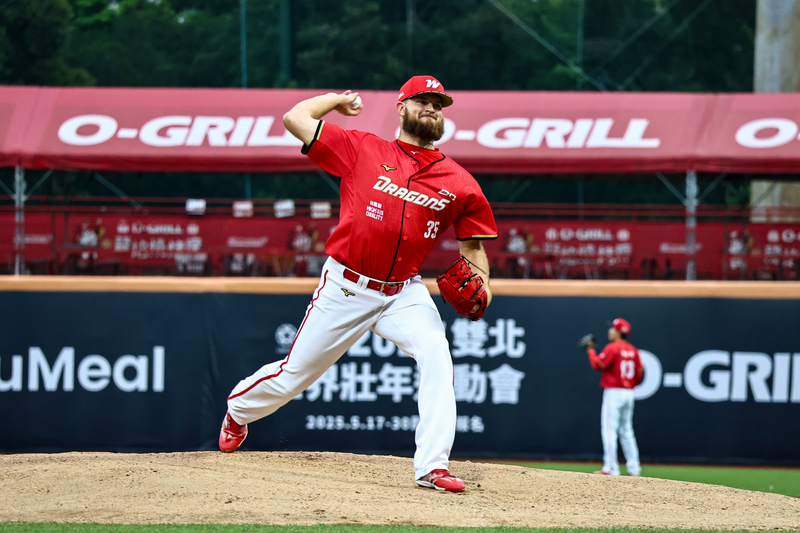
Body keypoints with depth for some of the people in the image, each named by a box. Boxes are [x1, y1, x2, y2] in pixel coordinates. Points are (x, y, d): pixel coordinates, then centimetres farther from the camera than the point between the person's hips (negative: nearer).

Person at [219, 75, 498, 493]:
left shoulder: (459, 183, 3)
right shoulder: (364, 149, -2)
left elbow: (472, 244, 11)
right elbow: (295, 118, -3)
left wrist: (480, 284, -8)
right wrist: (340, 99, 10)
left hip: (404, 292, 1)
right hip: (346, 286, -1)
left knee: (435, 354, -26)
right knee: (293, 374, 8)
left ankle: (432, 466, -27)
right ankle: (239, 409, 41)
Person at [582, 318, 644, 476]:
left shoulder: (612, 348, -12)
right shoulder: (633, 350, 11)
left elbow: (598, 364, -15)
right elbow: (639, 372, 10)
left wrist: (591, 350, -1)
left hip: (613, 392, -8)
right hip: (629, 393, 8)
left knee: (609, 430, -7)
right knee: (626, 430, 14)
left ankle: (611, 467, -12)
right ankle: (633, 467, 11)